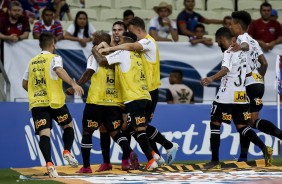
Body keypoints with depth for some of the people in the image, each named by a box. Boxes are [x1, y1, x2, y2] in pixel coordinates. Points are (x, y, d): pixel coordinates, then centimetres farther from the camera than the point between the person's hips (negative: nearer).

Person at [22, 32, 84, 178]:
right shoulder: (54, 58, 0)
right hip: (54, 101, -3)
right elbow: (59, 70, -22)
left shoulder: (32, 61, 16)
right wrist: (73, 84, -30)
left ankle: (49, 164, -24)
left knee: (44, 133, -7)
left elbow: (25, 84, 22)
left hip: (36, 103, 3)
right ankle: (67, 152, 4)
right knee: (68, 125, 20)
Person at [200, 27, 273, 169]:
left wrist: (211, 79, -45)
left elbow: (225, 70, -29)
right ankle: (264, 148, -9)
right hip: (241, 96, 8)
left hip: (226, 96, -8)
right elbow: (249, 73, 27)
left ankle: (215, 160, 0)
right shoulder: (241, 53, 16)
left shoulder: (229, 53, -10)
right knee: (242, 127, 10)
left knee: (215, 124, 1)